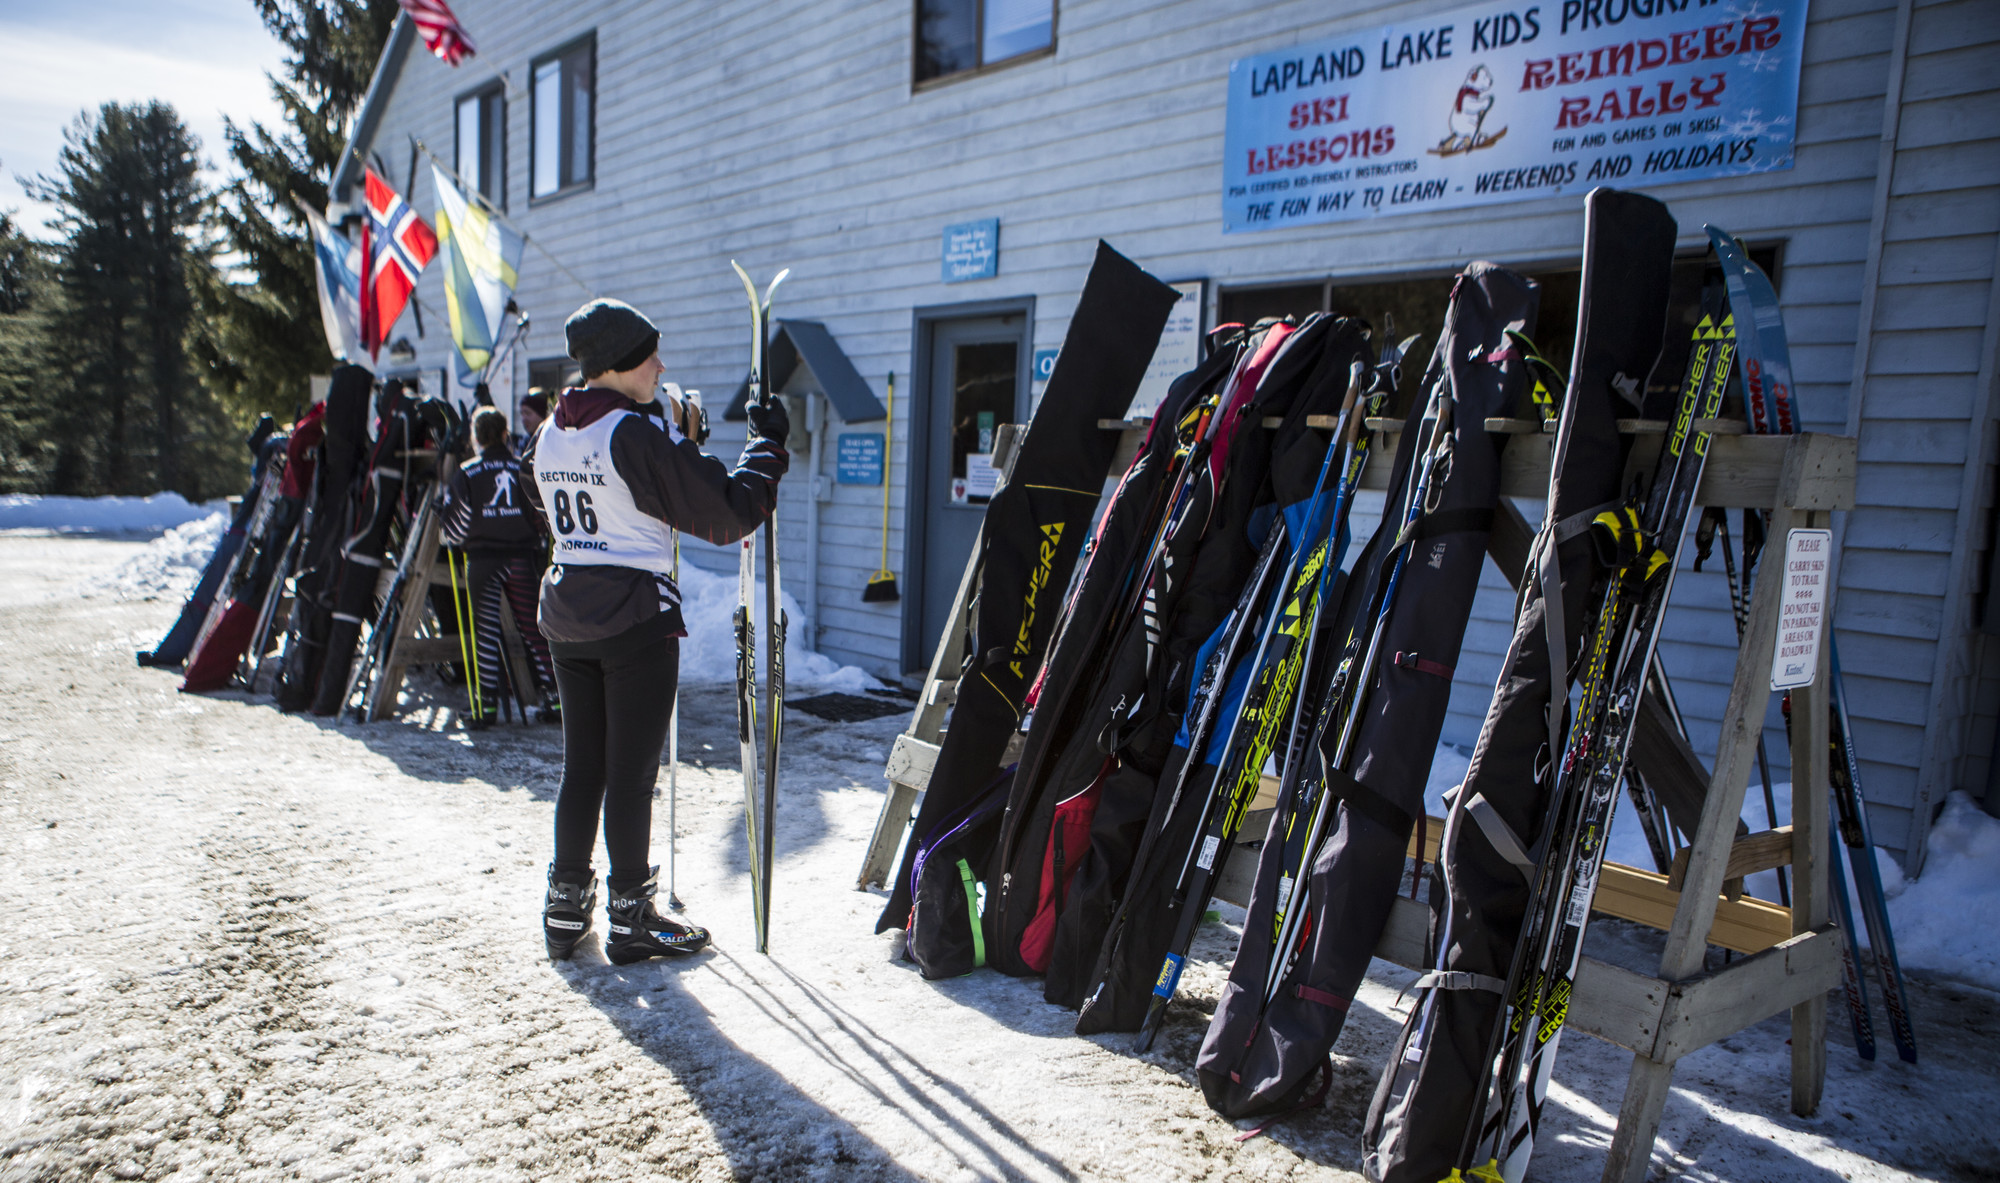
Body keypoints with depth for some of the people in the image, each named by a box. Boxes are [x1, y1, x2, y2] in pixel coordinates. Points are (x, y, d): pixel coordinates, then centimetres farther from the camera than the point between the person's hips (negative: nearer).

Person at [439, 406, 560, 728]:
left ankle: (487, 706, 0)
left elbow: (455, 523, -2)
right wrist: (538, 546, 19)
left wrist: (455, 541, 19)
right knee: (532, 630, 8)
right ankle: (554, 701, 7)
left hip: (483, 559, -2)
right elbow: (541, 515, 5)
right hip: (523, 557, 2)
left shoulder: (464, 473, -1)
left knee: (486, 632, 3)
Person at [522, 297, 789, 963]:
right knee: (632, 772, 3)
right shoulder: (639, 435, -16)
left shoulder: (550, 434, 7)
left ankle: (566, 908, 25)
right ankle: (630, 917, 14)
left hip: (568, 619, 7)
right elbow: (728, 514, -17)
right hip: (635, 619, -7)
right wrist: (767, 445, -3)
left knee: (581, 767, 16)